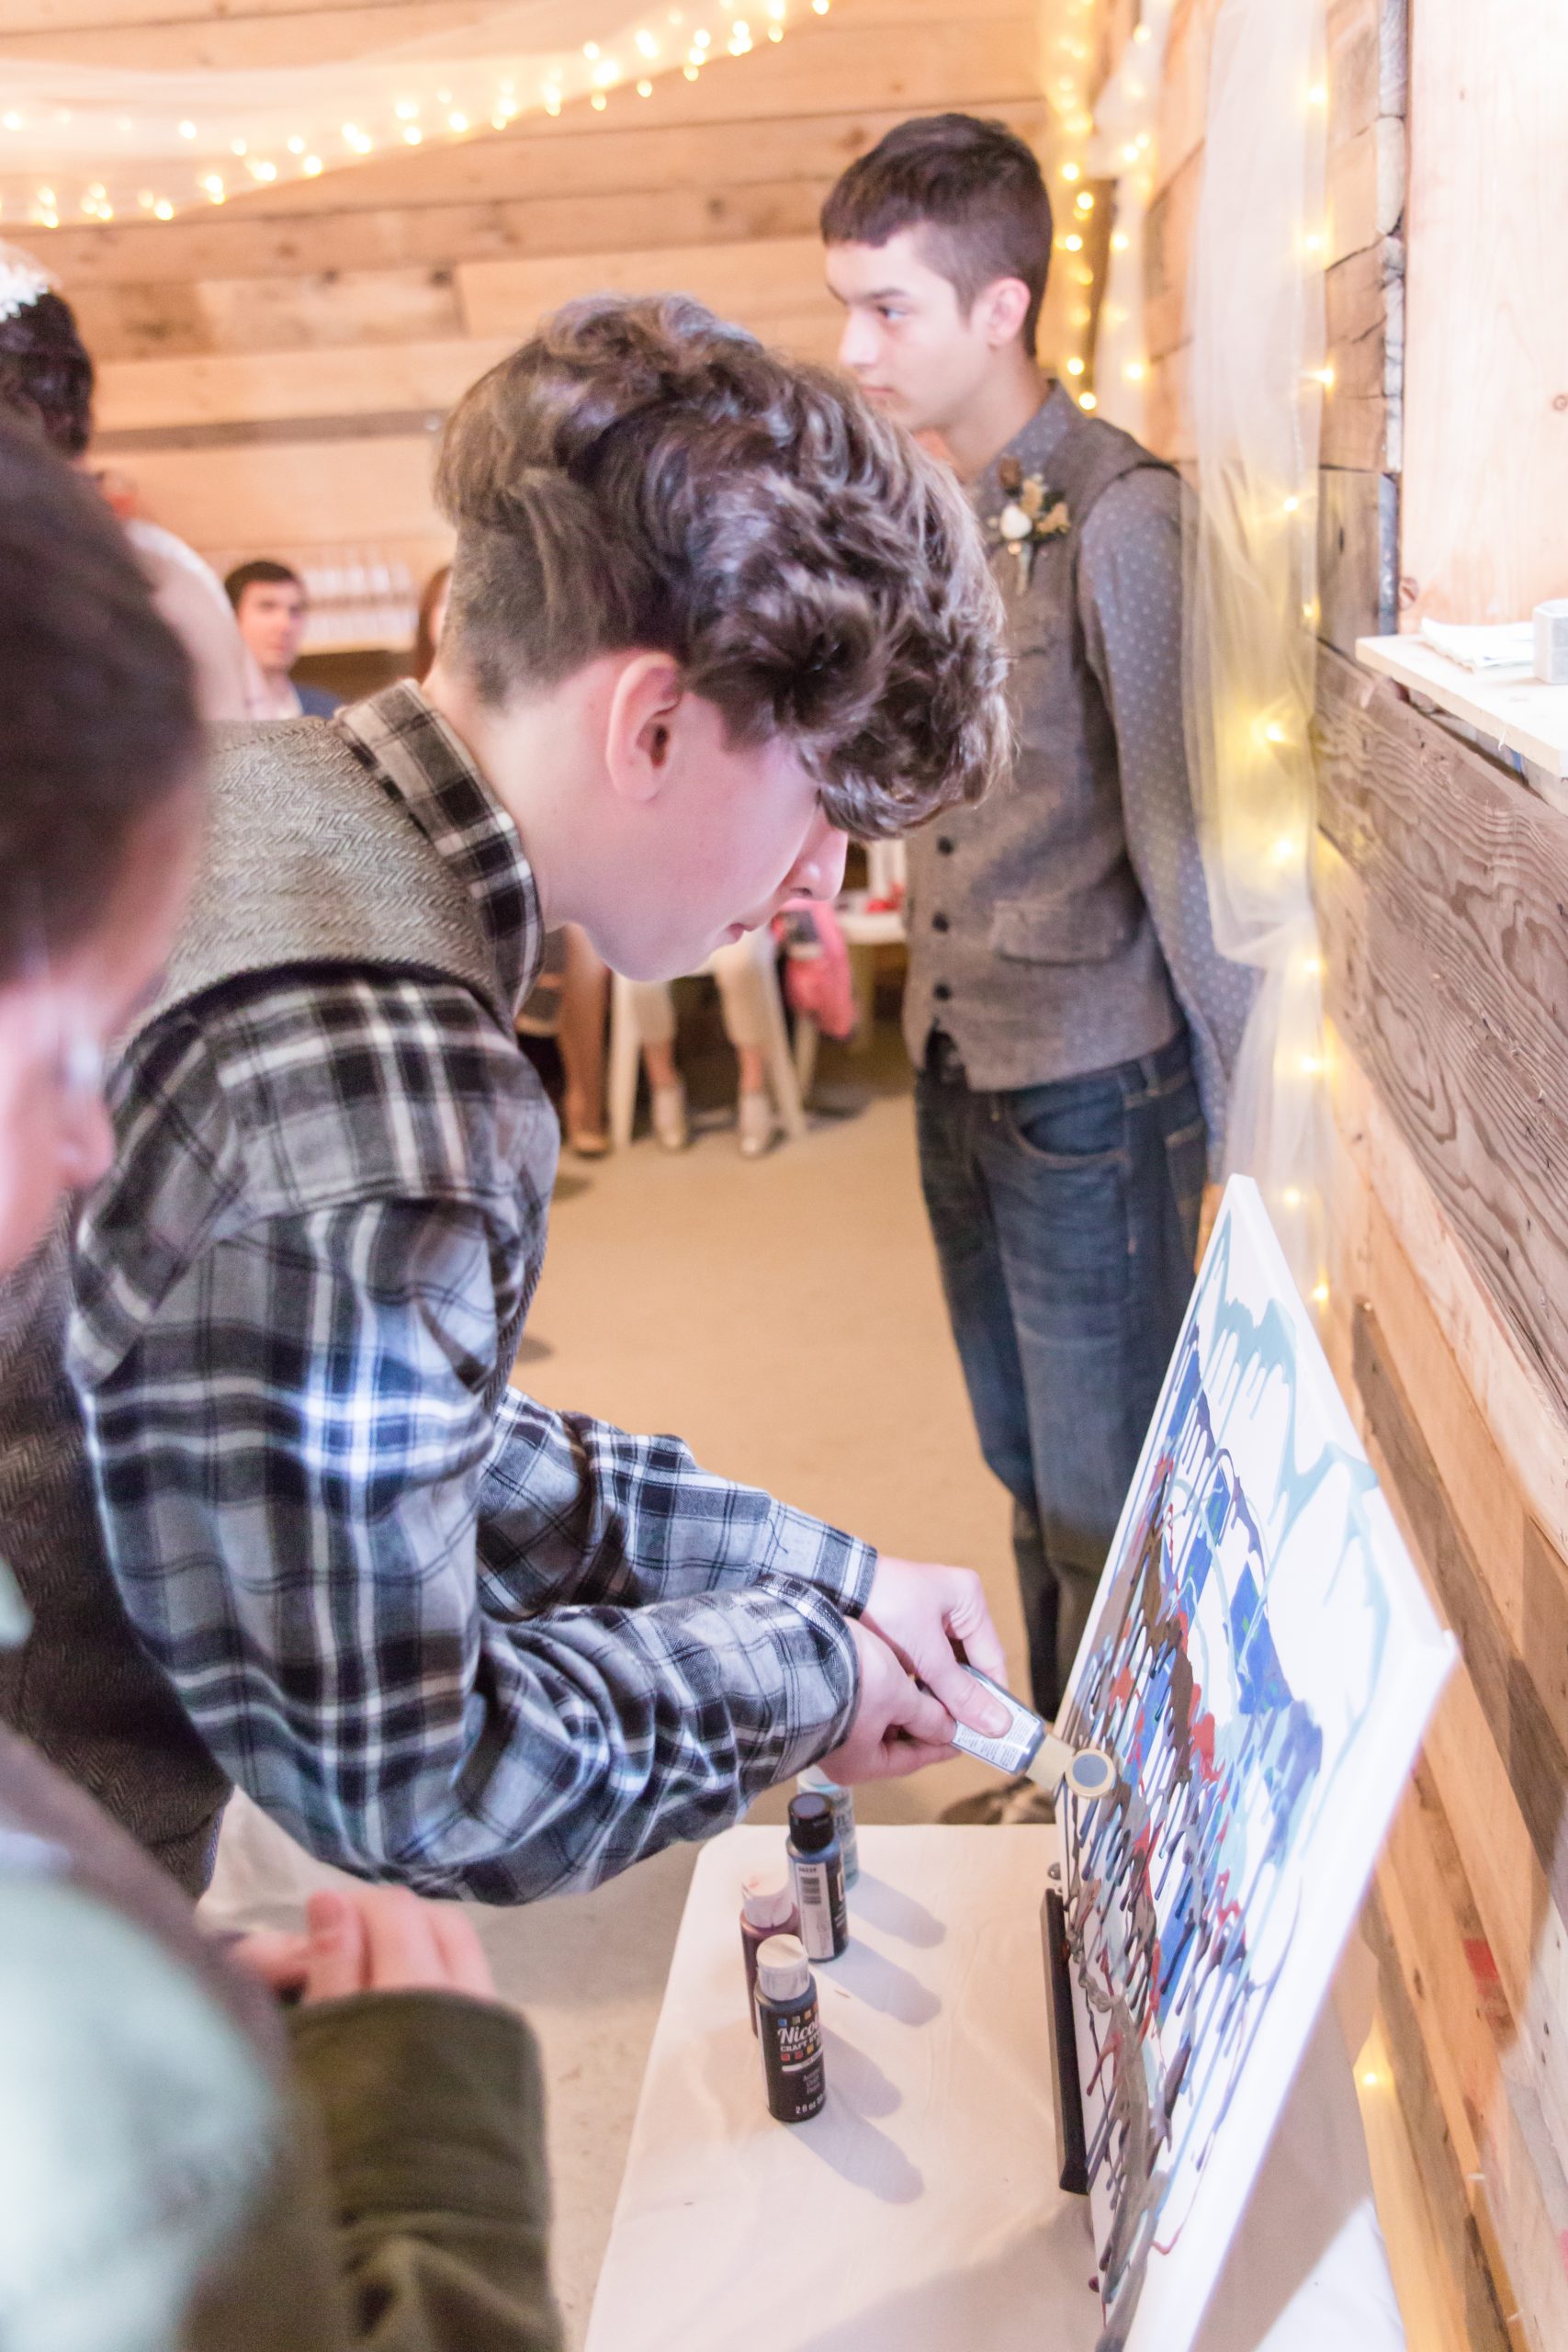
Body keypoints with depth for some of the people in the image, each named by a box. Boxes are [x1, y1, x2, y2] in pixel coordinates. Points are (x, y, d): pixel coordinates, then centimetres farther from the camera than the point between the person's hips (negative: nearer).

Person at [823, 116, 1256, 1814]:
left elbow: (1182, 833, -14)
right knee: (1026, 1464, 19)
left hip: (1088, 1083, -7)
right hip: (956, 1065, 7)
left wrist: (1238, 1114, -12)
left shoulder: (1116, 516, -14)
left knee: (1108, 1488, 6)